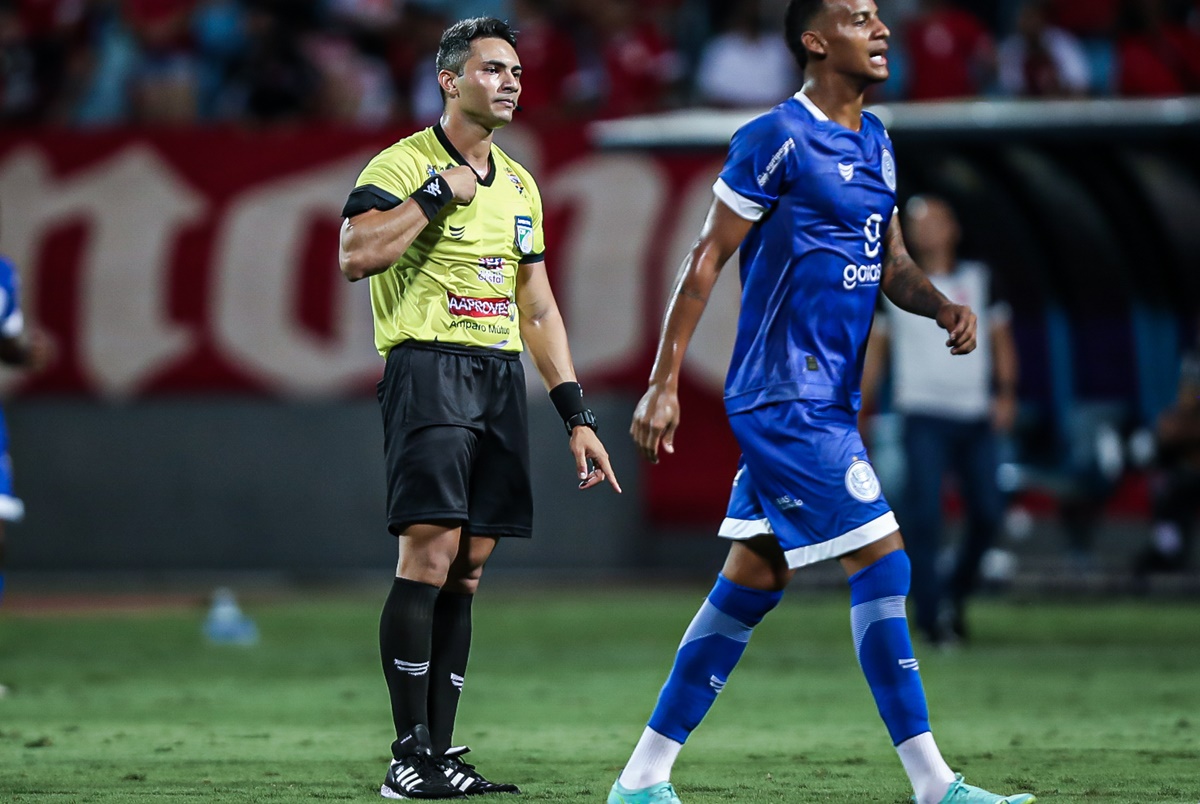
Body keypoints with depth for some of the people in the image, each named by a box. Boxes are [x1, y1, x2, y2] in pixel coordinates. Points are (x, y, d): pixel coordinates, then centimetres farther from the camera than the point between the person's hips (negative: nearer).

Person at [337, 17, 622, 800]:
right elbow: (357, 254, -21)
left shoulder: (519, 185, 18)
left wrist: (578, 415, 16)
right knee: (430, 554, -14)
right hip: (429, 370, -7)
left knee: (467, 569, 5)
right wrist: (438, 192, -16)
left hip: (502, 378, 7)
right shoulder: (403, 163, -4)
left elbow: (538, 308, 21)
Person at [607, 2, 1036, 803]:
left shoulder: (876, 142, 14)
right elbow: (706, 261, -11)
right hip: (785, 398, -9)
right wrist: (664, 384, -12)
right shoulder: (778, 139, -12)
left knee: (754, 578, 10)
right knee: (881, 561, -11)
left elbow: (891, 262, 19)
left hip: (829, 399, 9)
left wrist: (942, 304, -3)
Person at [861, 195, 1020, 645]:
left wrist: (1005, 394, -2)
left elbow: (1001, 341, 12)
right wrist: (857, 412, 5)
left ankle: (956, 595, 20)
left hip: (976, 419, 2)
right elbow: (874, 351, 11)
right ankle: (930, 615, -10)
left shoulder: (978, 280, 10)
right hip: (925, 417, -2)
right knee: (924, 515, -13)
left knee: (987, 516, -2)